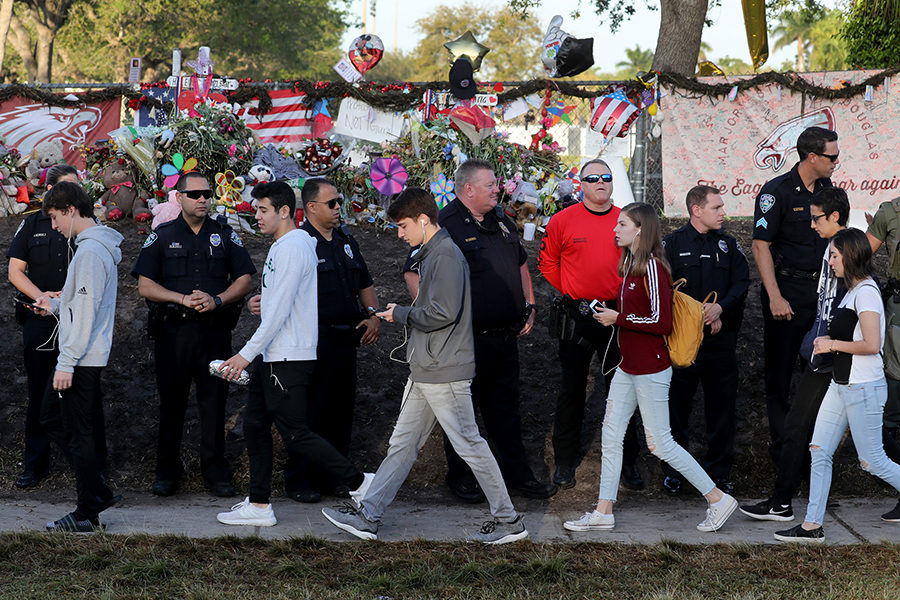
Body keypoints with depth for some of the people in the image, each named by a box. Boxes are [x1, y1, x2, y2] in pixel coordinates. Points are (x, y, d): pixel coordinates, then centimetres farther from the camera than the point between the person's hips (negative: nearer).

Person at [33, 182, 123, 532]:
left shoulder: (90, 251, -18)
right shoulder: (98, 246, 14)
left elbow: (86, 311, -22)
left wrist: (67, 363, -21)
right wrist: (56, 305, 20)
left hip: (83, 360, -11)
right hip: (82, 358, 11)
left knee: (79, 434, -3)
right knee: (51, 419, 17)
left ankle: (87, 514, 5)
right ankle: (99, 492, 20)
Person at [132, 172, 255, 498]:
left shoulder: (225, 235, 10)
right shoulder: (161, 236, 6)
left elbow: (244, 280, 6)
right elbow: (145, 285, 0)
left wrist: (216, 300, -11)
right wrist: (183, 299, -13)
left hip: (215, 329, 1)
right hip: (173, 330, -1)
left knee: (214, 401, 1)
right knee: (172, 401, 4)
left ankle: (215, 471, 9)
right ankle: (167, 471, 13)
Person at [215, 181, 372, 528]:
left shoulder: (291, 248, -16)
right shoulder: (283, 245, 17)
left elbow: (279, 311, -21)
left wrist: (247, 354, -21)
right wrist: (264, 303, 11)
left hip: (288, 359, -11)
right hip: (271, 356, 11)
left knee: (295, 434, -8)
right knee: (255, 426, 12)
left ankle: (359, 483, 1)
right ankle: (259, 506, 17)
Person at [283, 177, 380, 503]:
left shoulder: (346, 242, 16)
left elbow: (365, 284, 24)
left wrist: (373, 315, 10)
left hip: (346, 339, 7)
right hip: (314, 341, -7)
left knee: (342, 411, 11)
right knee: (309, 413, -3)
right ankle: (300, 481, 5)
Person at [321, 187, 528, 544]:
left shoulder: (446, 255, -15)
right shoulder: (430, 254, 16)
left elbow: (444, 313, -23)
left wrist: (402, 315, -10)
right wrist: (403, 314, 9)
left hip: (445, 372, -10)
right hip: (425, 371, 10)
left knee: (469, 445, -2)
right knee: (402, 443, 11)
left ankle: (508, 521, 7)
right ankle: (368, 516, 14)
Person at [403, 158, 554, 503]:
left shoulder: (501, 221, 14)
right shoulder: (445, 225, -11)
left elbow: (521, 264, 26)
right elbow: (416, 272, -15)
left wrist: (529, 307, 19)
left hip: (505, 337, 7)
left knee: (506, 409, 14)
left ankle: (516, 474, 22)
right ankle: (460, 477, 18)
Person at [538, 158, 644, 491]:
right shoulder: (562, 221, -2)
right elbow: (547, 263, 7)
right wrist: (569, 290, 3)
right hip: (577, 316, -2)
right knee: (572, 390, 6)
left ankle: (627, 462, 13)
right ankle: (565, 461, 15)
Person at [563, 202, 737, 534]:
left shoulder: (652, 268, -17)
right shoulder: (629, 263, 11)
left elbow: (662, 322, -22)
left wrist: (619, 318, -16)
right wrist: (611, 315, 6)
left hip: (650, 369, -9)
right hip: (628, 366, 9)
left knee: (660, 443, -4)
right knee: (611, 435, 9)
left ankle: (718, 499, 6)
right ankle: (603, 512, 16)